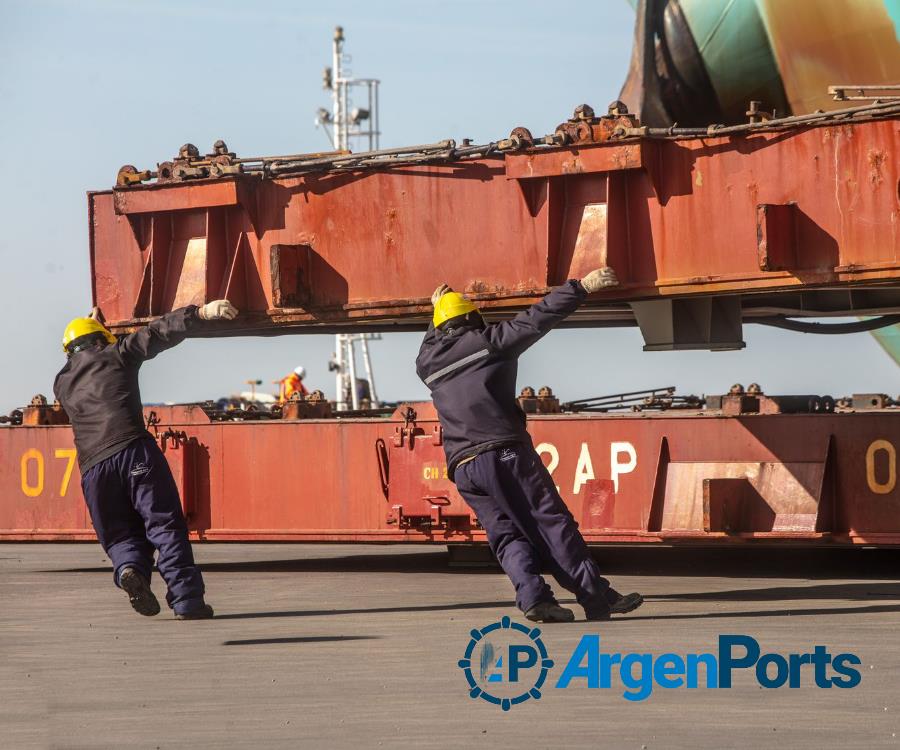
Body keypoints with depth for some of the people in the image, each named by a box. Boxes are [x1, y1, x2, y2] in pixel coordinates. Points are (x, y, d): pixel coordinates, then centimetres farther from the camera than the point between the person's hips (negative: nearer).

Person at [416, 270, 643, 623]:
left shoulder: (426, 364, 18)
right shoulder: (485, 342, 6)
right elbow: (538, 318, 2)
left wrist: (437, 313, 57)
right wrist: (582, 287, 5)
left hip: (463, 468, 5)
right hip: (504, 454, -5)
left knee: (506, 534, 5)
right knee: (552, 522, -4)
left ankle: (532, 595, -18)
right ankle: (597, 596, -8)